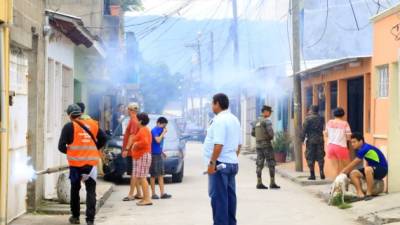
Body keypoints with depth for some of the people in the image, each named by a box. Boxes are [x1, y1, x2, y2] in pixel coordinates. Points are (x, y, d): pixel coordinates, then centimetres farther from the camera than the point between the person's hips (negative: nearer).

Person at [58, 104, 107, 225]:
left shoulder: (69, 126, -3)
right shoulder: (92, 124, 8)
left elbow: (61, 146, -8)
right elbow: (103, 139, 8)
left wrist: (69, 151, 11)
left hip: (76, 163, -2)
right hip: (91, 163, 2)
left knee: (75, 190, 17)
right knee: (91, 192, 2)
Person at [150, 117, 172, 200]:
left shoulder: (160, 130, 12)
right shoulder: (154, 130, -12)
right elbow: (158, 140, -24)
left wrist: (161, 152, 15)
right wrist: (163, 133, -14)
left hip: (159, 154, 8)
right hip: (154, 154, -8)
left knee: (161, 174, 6)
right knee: (153, 175, 0)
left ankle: (162, 193, 7)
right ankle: (153, 194, 6)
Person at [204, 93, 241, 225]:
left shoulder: (219, 120, -15)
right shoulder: (234, 119, 15)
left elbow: (218, 144, -23)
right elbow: (239, 143, 18)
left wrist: (212, 162, -21)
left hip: (220, 164, -9)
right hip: (232, 163, 9)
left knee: (218, 197, -6)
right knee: (230, 195, 12)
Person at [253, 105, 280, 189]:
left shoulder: (257, 122, 15)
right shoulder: (267, 121, -11)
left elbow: (253, 133, 18)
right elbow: (270, 132, -19)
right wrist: (271, 137, 1)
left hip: (258, 144, 8)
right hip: (266, 144, -8)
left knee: (259, 164, 7)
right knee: (271, 164, -3)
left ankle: (259, 183, 4)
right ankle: (272, 183, -5)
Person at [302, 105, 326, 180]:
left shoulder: (308, 118, -5)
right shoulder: (321, 118, 7)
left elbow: (304, 129, -7)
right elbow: (323, 128, 13)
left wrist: (303, 139, -2)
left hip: (310, 140, -3)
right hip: (320, 139, 3)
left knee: (310, 158, 1)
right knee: (320, 157, 8)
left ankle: (312, 175, -3)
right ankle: (322, 173, 1)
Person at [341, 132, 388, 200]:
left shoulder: (365, 149, -21)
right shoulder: (362, 149, 6)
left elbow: (354, 164, -14)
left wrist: (343, 171, -5)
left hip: (382, 169, -9)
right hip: (372, 169, 9)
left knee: (367, 169, -39)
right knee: (353, 173, -6)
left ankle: (369, 194, -27)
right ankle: (360, 193, -17)